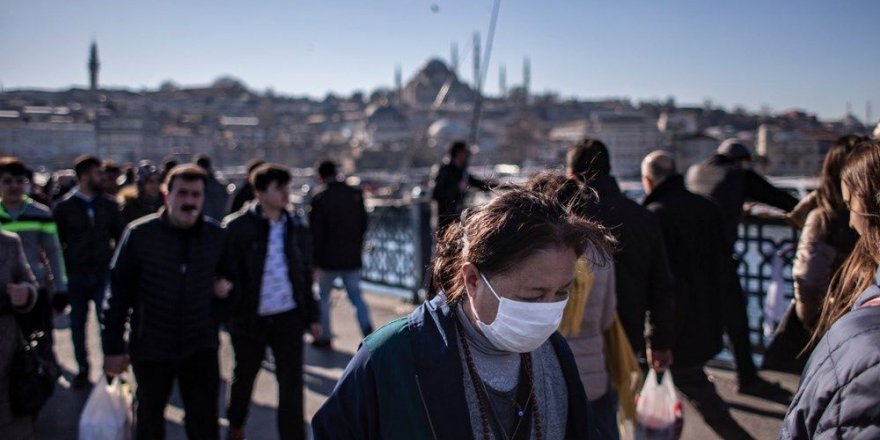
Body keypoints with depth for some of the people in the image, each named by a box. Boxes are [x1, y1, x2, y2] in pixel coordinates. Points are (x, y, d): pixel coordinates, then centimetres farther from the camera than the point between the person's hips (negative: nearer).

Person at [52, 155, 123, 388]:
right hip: (76, 275, 0)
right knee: (78, 324, 10)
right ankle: (82, 369, 25)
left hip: (104, 273, 1)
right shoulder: (63, 207, -2)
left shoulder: (109, 204, 3)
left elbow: (119, 236, 9)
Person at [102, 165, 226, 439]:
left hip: (201, 347, 1)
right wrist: (113, 347, -7)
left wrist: (223, 288, -4)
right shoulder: (139, 234, -10)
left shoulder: (217, 235, -3)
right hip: (151, 347, -1)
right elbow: (119, 292, -8)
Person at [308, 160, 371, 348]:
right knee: (356, 296, 11)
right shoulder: (356, 194, 2)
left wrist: (315, 259, -2)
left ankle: (325, 337, 18)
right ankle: (368, 328, -7)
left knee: (323, 297, 14)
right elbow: (363, 224, 8)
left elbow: (315, 232, -10)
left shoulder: (319, 198, -11)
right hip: (353, 257, 4)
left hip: (329, 258, -3)